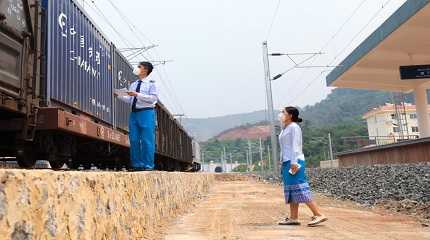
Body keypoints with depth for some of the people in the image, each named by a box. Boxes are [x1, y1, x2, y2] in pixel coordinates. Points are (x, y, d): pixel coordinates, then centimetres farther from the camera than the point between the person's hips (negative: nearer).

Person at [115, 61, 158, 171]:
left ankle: (148, 165, 1)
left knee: (147, 140, -5)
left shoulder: (151, 84, 0)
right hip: (134, 113, 6)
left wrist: (137, 94, -17)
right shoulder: (133, 84, 18)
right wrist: (119, 95, 1)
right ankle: (136, 164, 14)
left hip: (146, 113, -6)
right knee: (134, 140, 6)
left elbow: (154, 98, -12)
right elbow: (129, 100, 16)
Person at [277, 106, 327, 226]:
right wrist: (283, 163, 19)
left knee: (300, 189, -12)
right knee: (291, 191, 7)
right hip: (287, 162, 10)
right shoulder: (285, 129, 21)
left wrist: (293, 162, -22)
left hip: (294, 162, -10)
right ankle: (293, 218, 9)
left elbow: (295, 145, -15)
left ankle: (319, 215, -10)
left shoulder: (294, 127, -6)